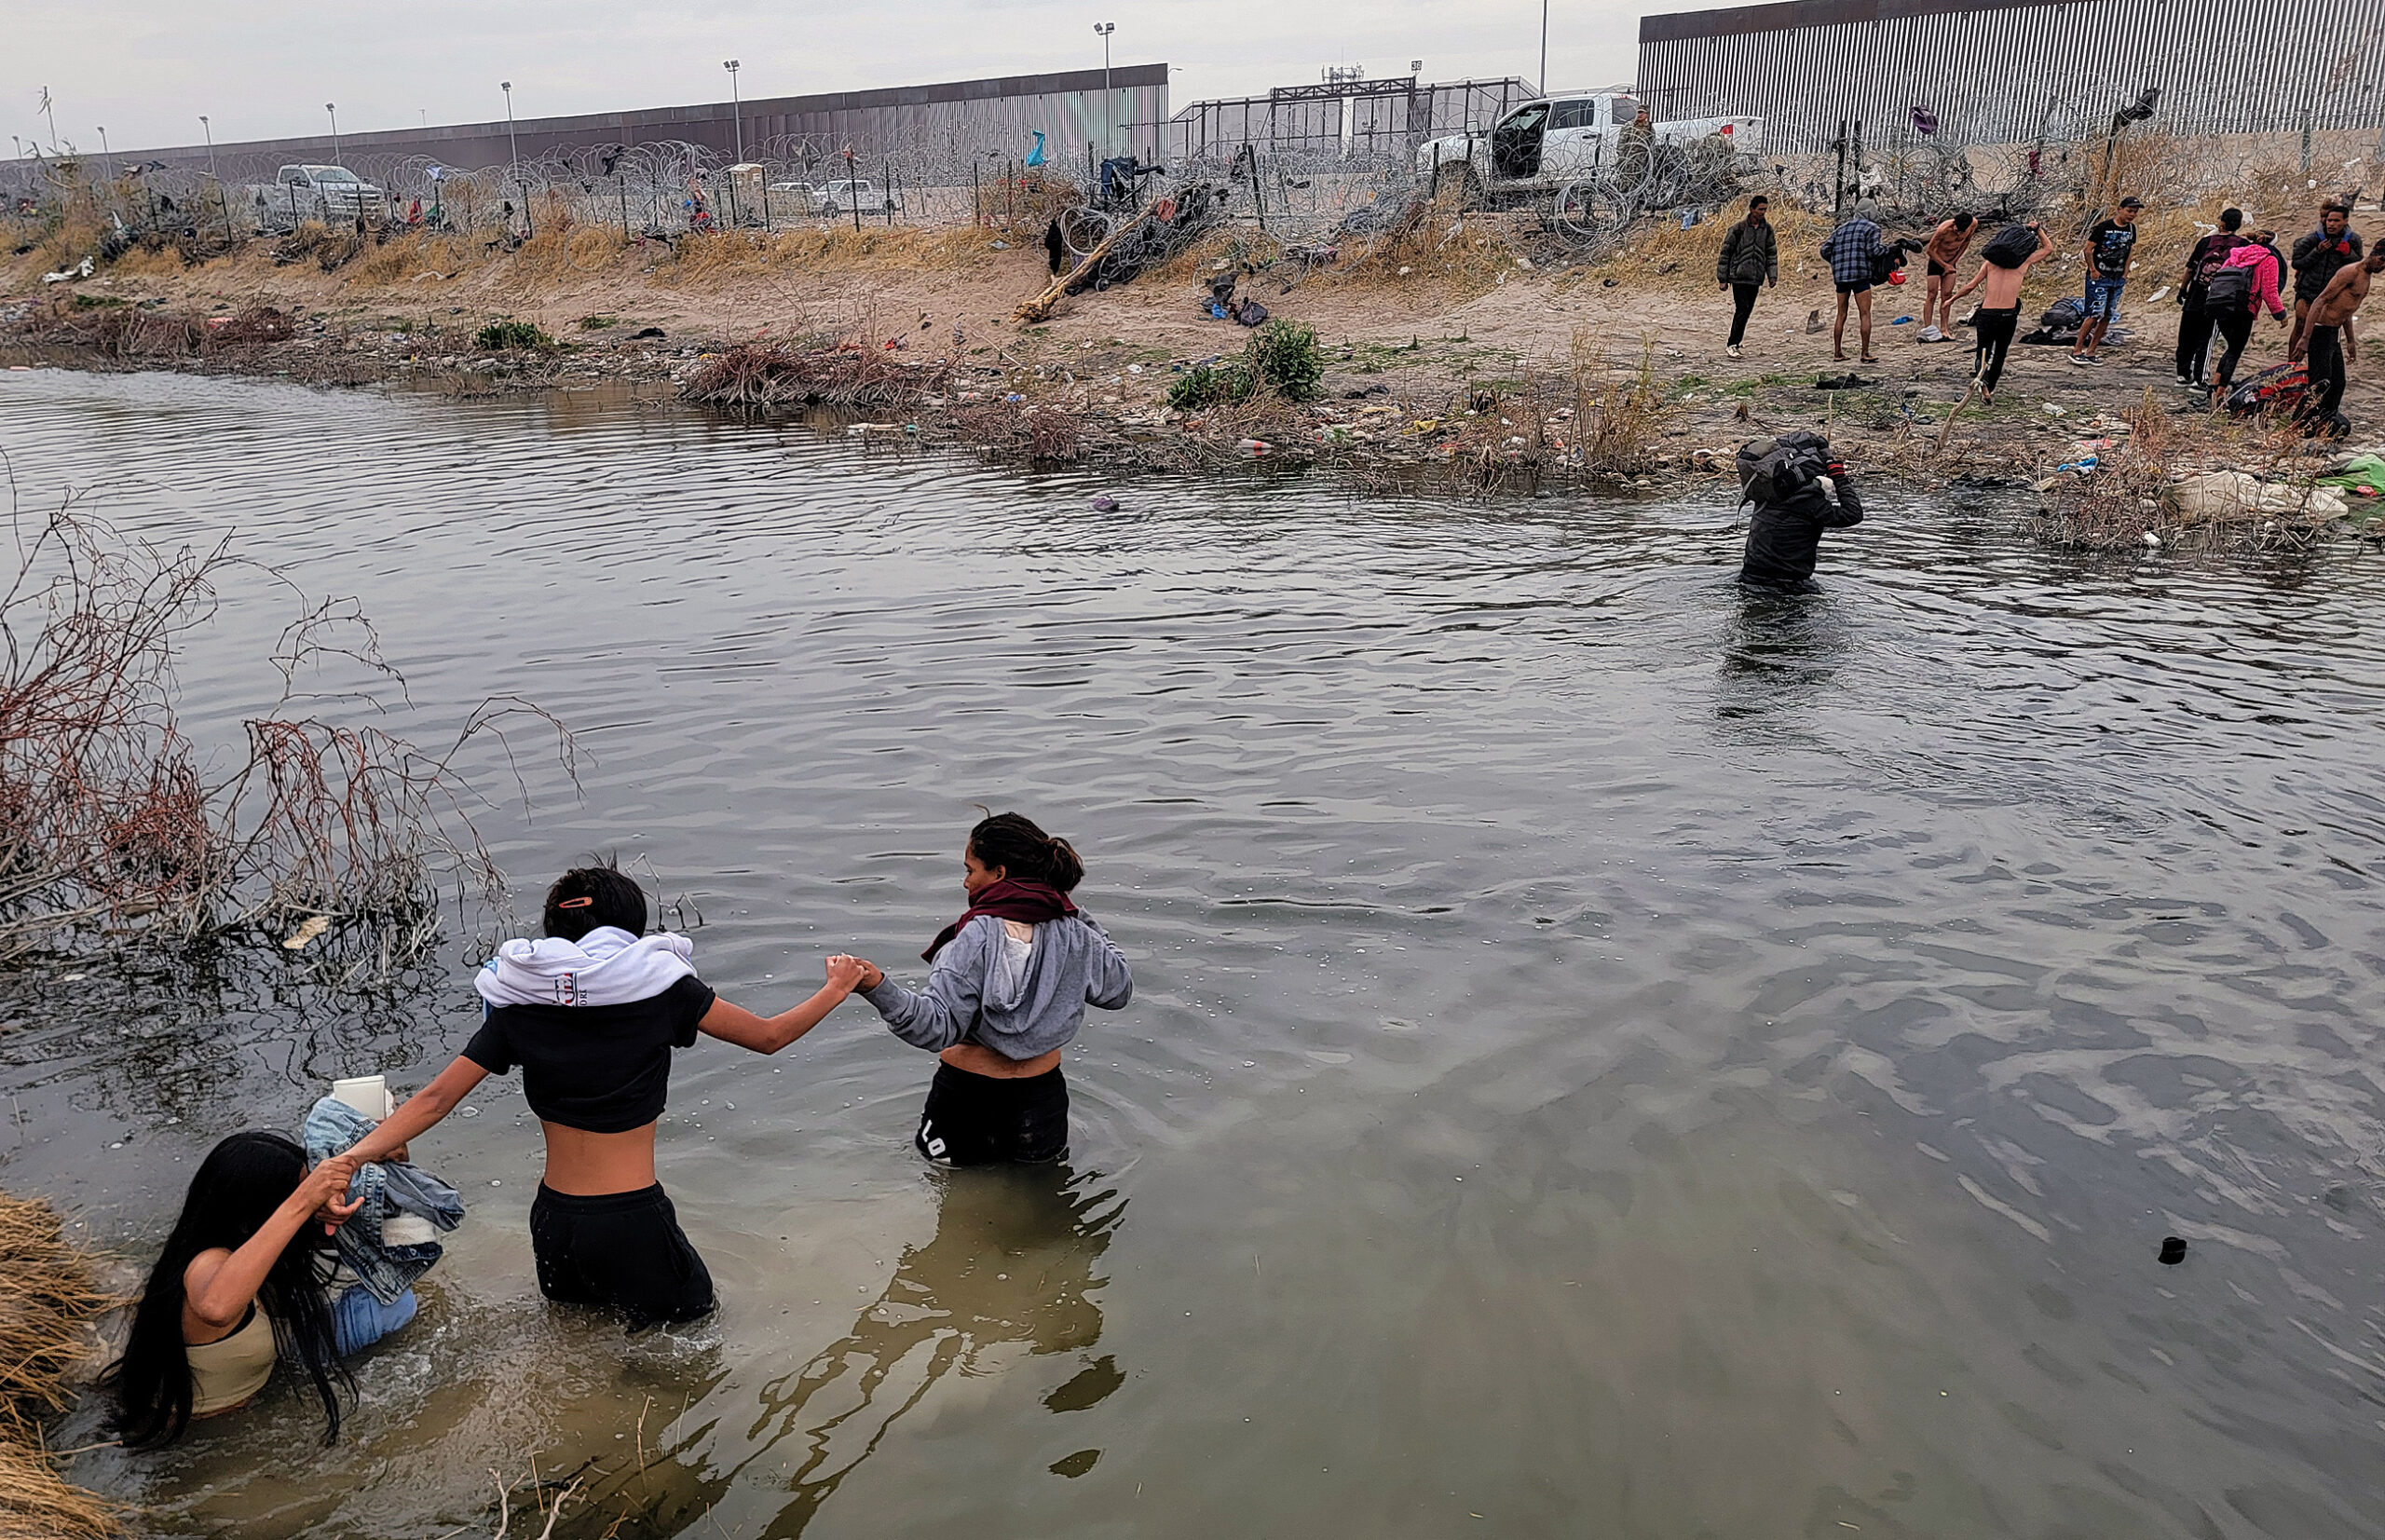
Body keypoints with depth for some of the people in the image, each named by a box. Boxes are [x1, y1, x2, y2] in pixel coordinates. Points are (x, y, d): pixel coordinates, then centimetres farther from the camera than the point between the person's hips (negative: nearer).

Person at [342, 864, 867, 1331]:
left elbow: (435, 1099, -5)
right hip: (634, 1223, -5)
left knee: (576, 1317, 34)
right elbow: (769, 1036, 3)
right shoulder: (659, 986, -8)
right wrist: (835, 990, 18)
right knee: (692, 1317, 19)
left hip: (554, 1221, 5)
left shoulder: (519, 1005, 0)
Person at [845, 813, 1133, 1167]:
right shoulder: (1074, 934, -5)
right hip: (1040, 1098, 4)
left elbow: (938, 1026, -25)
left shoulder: (975, 939, -20)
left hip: (967, 1099, -4)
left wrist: (878, 988, -35)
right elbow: (1120, 989, 12)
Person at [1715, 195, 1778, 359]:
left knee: (1747, 311, 5)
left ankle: (1733, 344, 14)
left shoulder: (1767, 229, 9)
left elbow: (1772, 253, 16)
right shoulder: (1738, 228, -6)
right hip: (1738, 276, -5)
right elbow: (1725, 252, -2)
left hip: (1755, 279, 5)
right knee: (1742, 309, -14)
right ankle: (1731, 344, -9)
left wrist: (1772, 276, 6)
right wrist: (1722, 279, -3)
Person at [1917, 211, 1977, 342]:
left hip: (1951, 262, 4)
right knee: (1932, 295, -7)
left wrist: (1954, 261, 1)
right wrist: (1945, 266, -12)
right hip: (1936, 261, -4)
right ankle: (1927, 330, -7)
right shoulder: (1944, 229, -32)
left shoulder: (1973, 224, -18)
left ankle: (1944, 330, 4)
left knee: (1947, 296, 2)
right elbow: (1930, 250, -19)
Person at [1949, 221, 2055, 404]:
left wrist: (1953, 298, 20)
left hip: (1986, 314, 0)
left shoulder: (1991, 262, 6)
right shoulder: (2024, 261, 5)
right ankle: (1988, 392, 14)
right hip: (2008, 315, 0)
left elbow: (1971, 286, 6)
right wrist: (2038, 228, 25)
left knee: (1982, 353, 10)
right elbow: (2048, 248, 22)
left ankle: (1981, 377, -23)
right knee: (2000, 354, 18)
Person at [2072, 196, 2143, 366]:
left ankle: (2090, 352, 10)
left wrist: (2125, 272, 13)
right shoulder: (2104, 226, -11)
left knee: (2108, 316, 3)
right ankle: (2076, 350, -4)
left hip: (2118, 280, 6)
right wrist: (2092, 270, -8)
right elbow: (2088, 249, -7)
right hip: (2100, 277, -6)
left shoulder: (2131, 228, 8)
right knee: (2096, 314, -13)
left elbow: (2130, 250, 20)